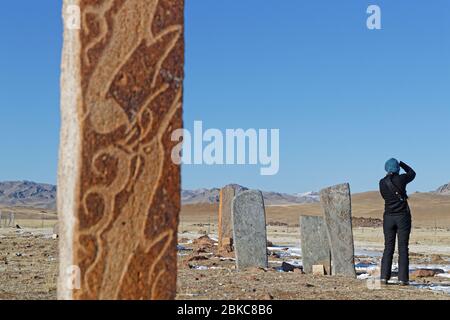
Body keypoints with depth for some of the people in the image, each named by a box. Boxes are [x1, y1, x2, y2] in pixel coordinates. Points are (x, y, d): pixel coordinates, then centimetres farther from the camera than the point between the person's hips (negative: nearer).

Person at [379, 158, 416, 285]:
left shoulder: (382, 183, 0)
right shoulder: (401, 179, -7)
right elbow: (412, 173, 15)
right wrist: (400, 163, 24)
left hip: (389, 217, 3)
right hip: (403, 216, -3)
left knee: (388, 248, 7)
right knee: (403, 248, 0)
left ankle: (384, 277, 0)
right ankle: (403, 279, -3)